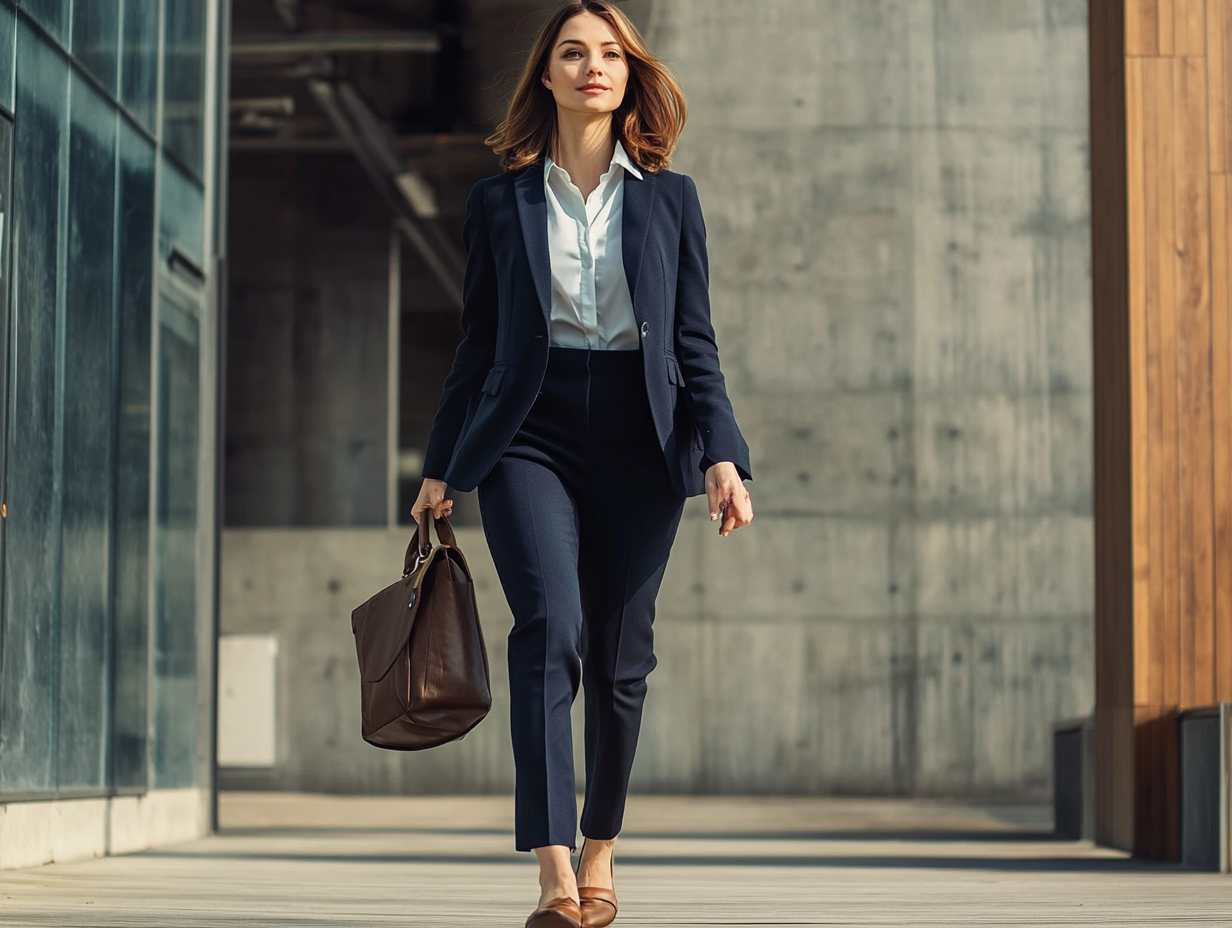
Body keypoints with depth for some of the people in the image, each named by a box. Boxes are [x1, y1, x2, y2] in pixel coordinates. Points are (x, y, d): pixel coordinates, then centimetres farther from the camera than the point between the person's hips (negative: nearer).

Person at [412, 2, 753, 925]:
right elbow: (478, 343, 13)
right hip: (528, 434, -1)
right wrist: (441, 467, 12)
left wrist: (722, 453, -5)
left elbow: (696, 344, 7)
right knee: (552, 629, -20)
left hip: (638, 439, 1)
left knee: (620, 658, 4)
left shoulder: (670, 198, 9)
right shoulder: (501, 201, 8)